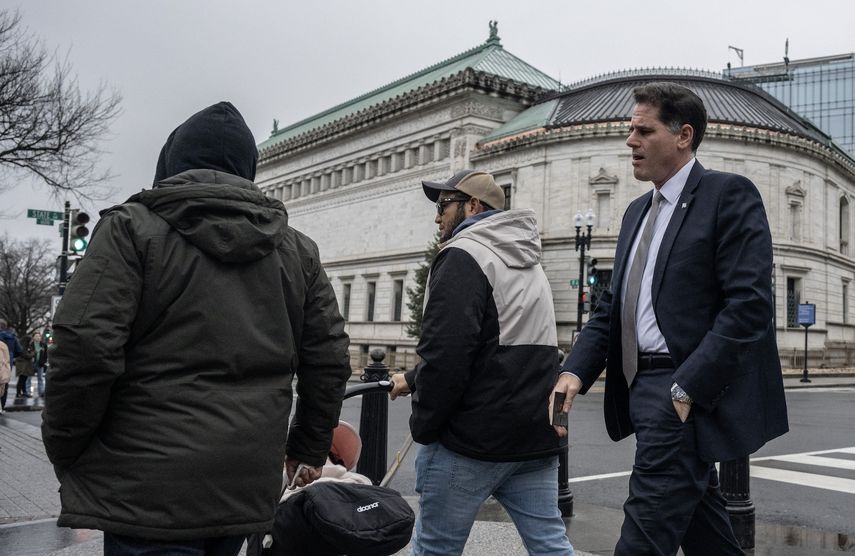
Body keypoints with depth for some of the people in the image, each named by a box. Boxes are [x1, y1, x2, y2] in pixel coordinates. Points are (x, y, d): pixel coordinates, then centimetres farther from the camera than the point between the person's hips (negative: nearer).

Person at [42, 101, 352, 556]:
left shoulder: (131, 228, -3)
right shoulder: (296, 249, 10)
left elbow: (84, 351, -13)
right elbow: (329, 361, 9)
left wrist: (64, 450, 2)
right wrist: (308, 450, 21)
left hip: (151, 488, -5)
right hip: (249, 485, 5)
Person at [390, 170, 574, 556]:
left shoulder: (463, 256, -10)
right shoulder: (529, 264, 19)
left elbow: (445, 355, -21)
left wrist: (423, 427, -8)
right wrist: (413, 380, 25)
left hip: (471, 439, -8)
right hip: (536, 437, 8)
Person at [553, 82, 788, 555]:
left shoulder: (729, 194, -7)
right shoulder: (638, 211, 18)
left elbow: (749, 304, -16)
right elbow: (612, 306, 14)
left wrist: (686, 388, -21)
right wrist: (575, 372, -1)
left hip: (688, 392, -8)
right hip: (643, 388, 8)